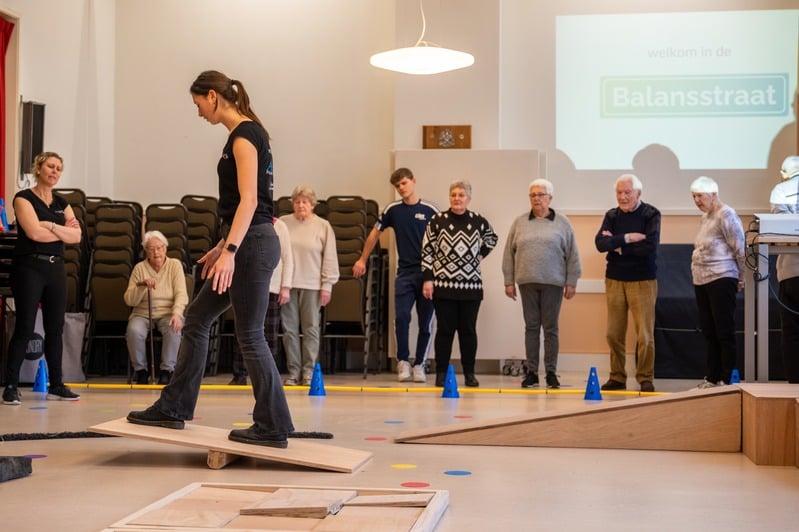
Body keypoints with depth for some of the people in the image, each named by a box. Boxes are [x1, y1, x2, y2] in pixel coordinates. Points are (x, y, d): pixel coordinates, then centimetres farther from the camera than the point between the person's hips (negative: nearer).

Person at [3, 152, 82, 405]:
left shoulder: (61, 203, 15)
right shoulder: (24, 198, -3)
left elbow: (77, 236, 2)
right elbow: (34, 232, -17)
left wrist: (50, 225, -11)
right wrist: (63, 231, -4)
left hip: (56, 268, 6)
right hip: (29, 267, -6)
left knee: (55, 328, 6)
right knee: (25, 328, -7)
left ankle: (56, 385, 11)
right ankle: (11, 386, -2)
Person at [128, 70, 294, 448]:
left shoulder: (244, 135, -13)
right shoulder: (246, 134, 16)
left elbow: (248, 200, -22)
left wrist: (230, 251, -28)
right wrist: (222, 246, 26)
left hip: (253, 246, -10)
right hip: (245, 244, 10)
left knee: (250, 336, -4)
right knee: (197, 319, 14)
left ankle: (272, 428, 4)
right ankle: (173, 408, 21)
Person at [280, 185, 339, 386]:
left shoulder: (323, 226, 3)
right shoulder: (283, 223, 6)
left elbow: (329, 258, 3)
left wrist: (327, 285, -2)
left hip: (312, 286, -1)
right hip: (287, 284, 1)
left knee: (311, 329, 2)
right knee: (289, 329, 4)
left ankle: (308, 371, 8)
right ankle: (293, 371, 10)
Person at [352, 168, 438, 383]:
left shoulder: (430, 210, 1)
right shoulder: (393, 209, 6)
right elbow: (375, 233, 18)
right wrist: (362, 260, 20)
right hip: (405, 272, 1)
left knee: (425, 322, 2)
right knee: (401, 317, -12)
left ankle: (419, 364, 14)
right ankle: (403, 361, 3)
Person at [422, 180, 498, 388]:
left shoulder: (479, 222, 3)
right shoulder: (437, 221, -3)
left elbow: (492, 238, 23)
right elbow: (427, 251, -2)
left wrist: (478, 256, 11)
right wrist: (427, 279, -8)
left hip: (471, 285, 2)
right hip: (443, 284, -2)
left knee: (468, 330, 7)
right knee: (445, 329, 1)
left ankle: (469, 373, 14)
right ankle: (441, 373, 8)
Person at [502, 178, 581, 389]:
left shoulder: (562, 223, 3)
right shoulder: (519, 223, 8)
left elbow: (572, 255, 3)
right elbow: (509, 253, 8)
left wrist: (571, 282, -1)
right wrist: (509, 281, 4)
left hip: (552, 283, -2)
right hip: (527, 282, 2)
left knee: (550, 328, 2)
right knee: (531, 327, 5)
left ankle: (551, 372, 8)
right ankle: (531, 372, 10)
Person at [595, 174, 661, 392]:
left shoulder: (651, 215, -3)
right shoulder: (612, 215, 8)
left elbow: (650, 247, -18)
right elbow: (600, 243, -8)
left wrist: (617, 246, -11)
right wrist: (627, 238, -19)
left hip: (643, 281, -4)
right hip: (614, 280, 4)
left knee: (645, 334, -3)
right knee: (614, 333, 4)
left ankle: (646, 379, 7)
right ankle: (617, 378, 14)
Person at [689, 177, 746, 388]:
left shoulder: (726, 215, -9)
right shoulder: (705, 217, 16)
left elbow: (740, 249, -11)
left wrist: (741, 280, -8)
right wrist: (696, 274, 17)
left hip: (721, 280, -9)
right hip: (701, 281, 9)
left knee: (724, 333, -5)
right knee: (709, 333, 11)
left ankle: (728, 380, -1)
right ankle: (712, 378, 17)